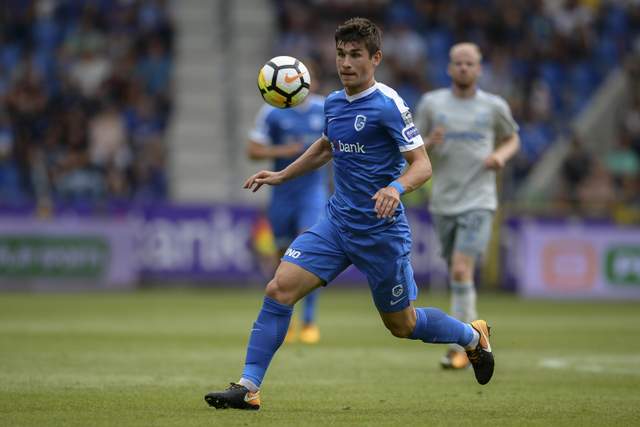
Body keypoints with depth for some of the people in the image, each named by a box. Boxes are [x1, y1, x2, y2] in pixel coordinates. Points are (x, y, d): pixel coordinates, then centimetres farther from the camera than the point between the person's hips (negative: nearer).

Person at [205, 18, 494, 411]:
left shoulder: (388, 104, -13)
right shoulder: (334, 103, 8)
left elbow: (422, 164, -16)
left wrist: (396, 187, -35)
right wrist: (282, 176, 26)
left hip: (381, 231, -6)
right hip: (337, 221, 6)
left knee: (402, 324, 8)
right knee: (280, 288, -12)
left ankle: (473, 336, 37)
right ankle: (249, 388, -10)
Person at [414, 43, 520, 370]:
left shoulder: (494, 106, 3)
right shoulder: (431, 103, 5)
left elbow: (512, 139, 20)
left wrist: (501, 155, -3)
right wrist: (430, 144, -13)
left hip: (478, 203, -3)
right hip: (443, 204, 3)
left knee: (461, 270, -17)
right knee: (456, 273, 10)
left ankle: (460, 347, -14)